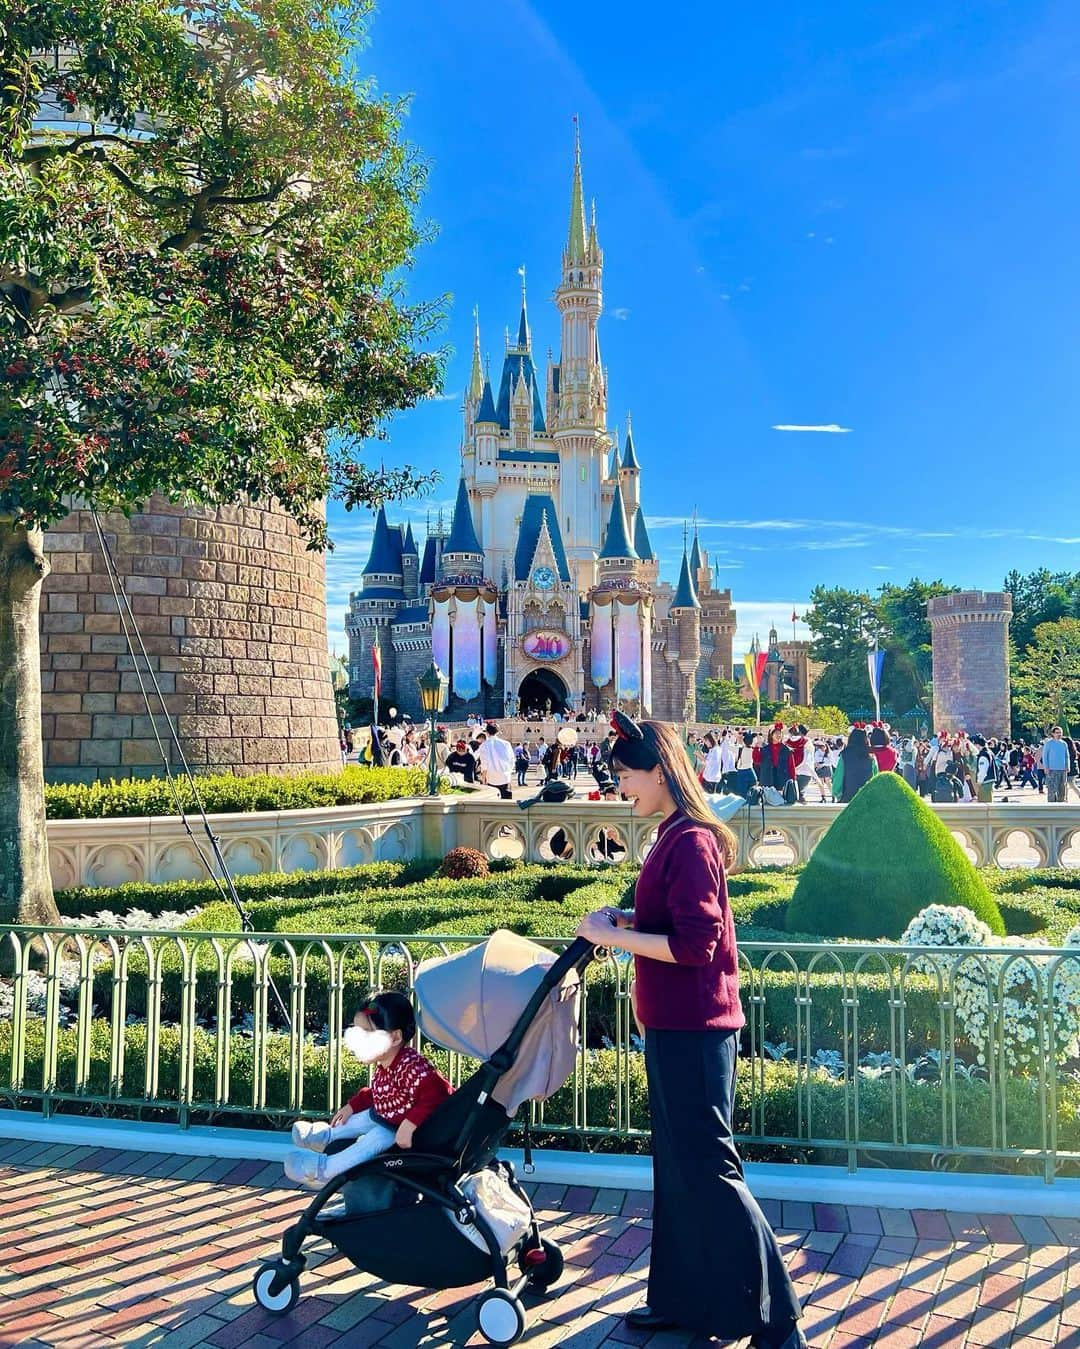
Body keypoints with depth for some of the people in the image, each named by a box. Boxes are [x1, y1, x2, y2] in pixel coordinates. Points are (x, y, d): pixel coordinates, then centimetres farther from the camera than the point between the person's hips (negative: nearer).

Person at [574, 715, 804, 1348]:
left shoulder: (690, 842, -19)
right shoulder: (677, 836, 11)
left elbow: (695, 945, -24)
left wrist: (612, 936, -18)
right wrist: (631, 921, 5)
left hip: (692, 1029, -10)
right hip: (677, 1025, 10)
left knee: (708, 1167, -3)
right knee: (677, 1162, 18)